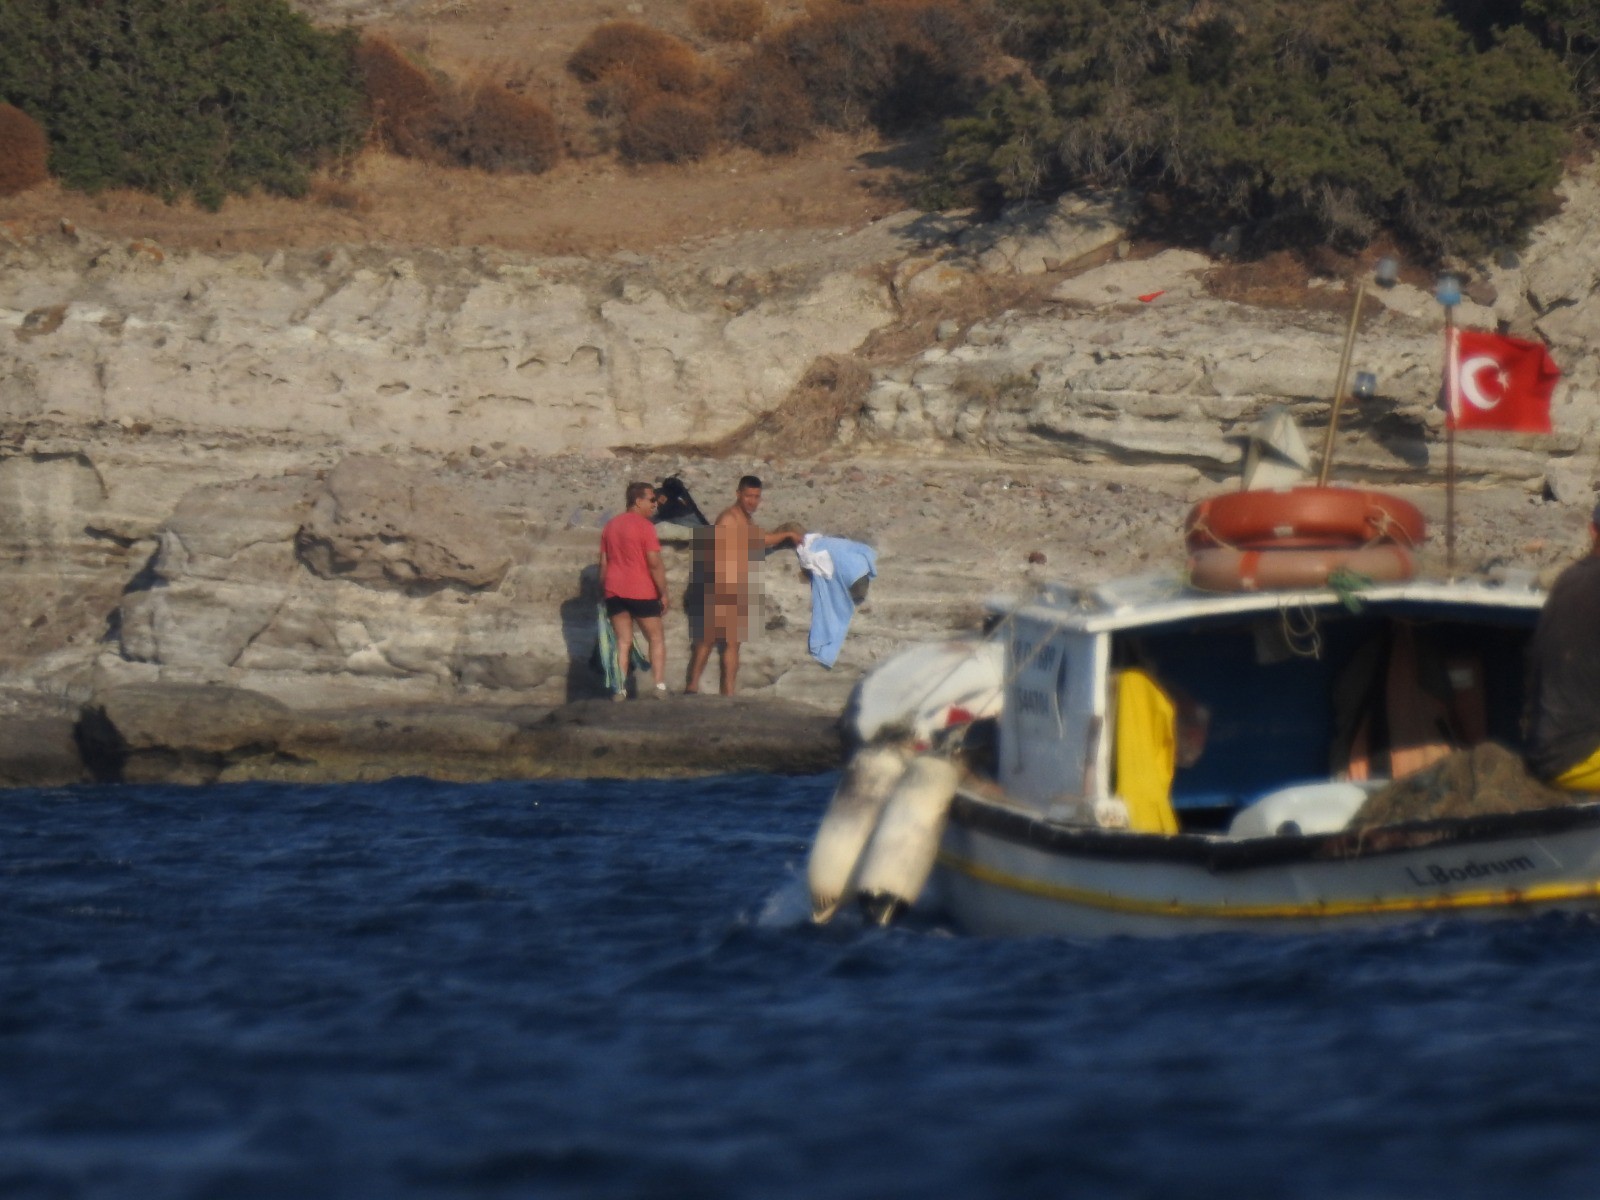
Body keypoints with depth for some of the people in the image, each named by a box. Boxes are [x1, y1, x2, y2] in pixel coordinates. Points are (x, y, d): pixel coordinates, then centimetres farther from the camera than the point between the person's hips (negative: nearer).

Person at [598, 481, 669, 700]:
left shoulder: (610, 526, 11)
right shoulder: (644, 526, -9)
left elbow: (604, 563, 13)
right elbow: (655, 564, -13)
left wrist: (604, 591, 19)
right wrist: (664, 594, -7)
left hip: (614, 591, 5)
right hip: (641, 592, -5)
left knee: (623, 641, 7)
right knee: (656, 638, 5)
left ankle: (620, 690, 0)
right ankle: (659, 687, -5)